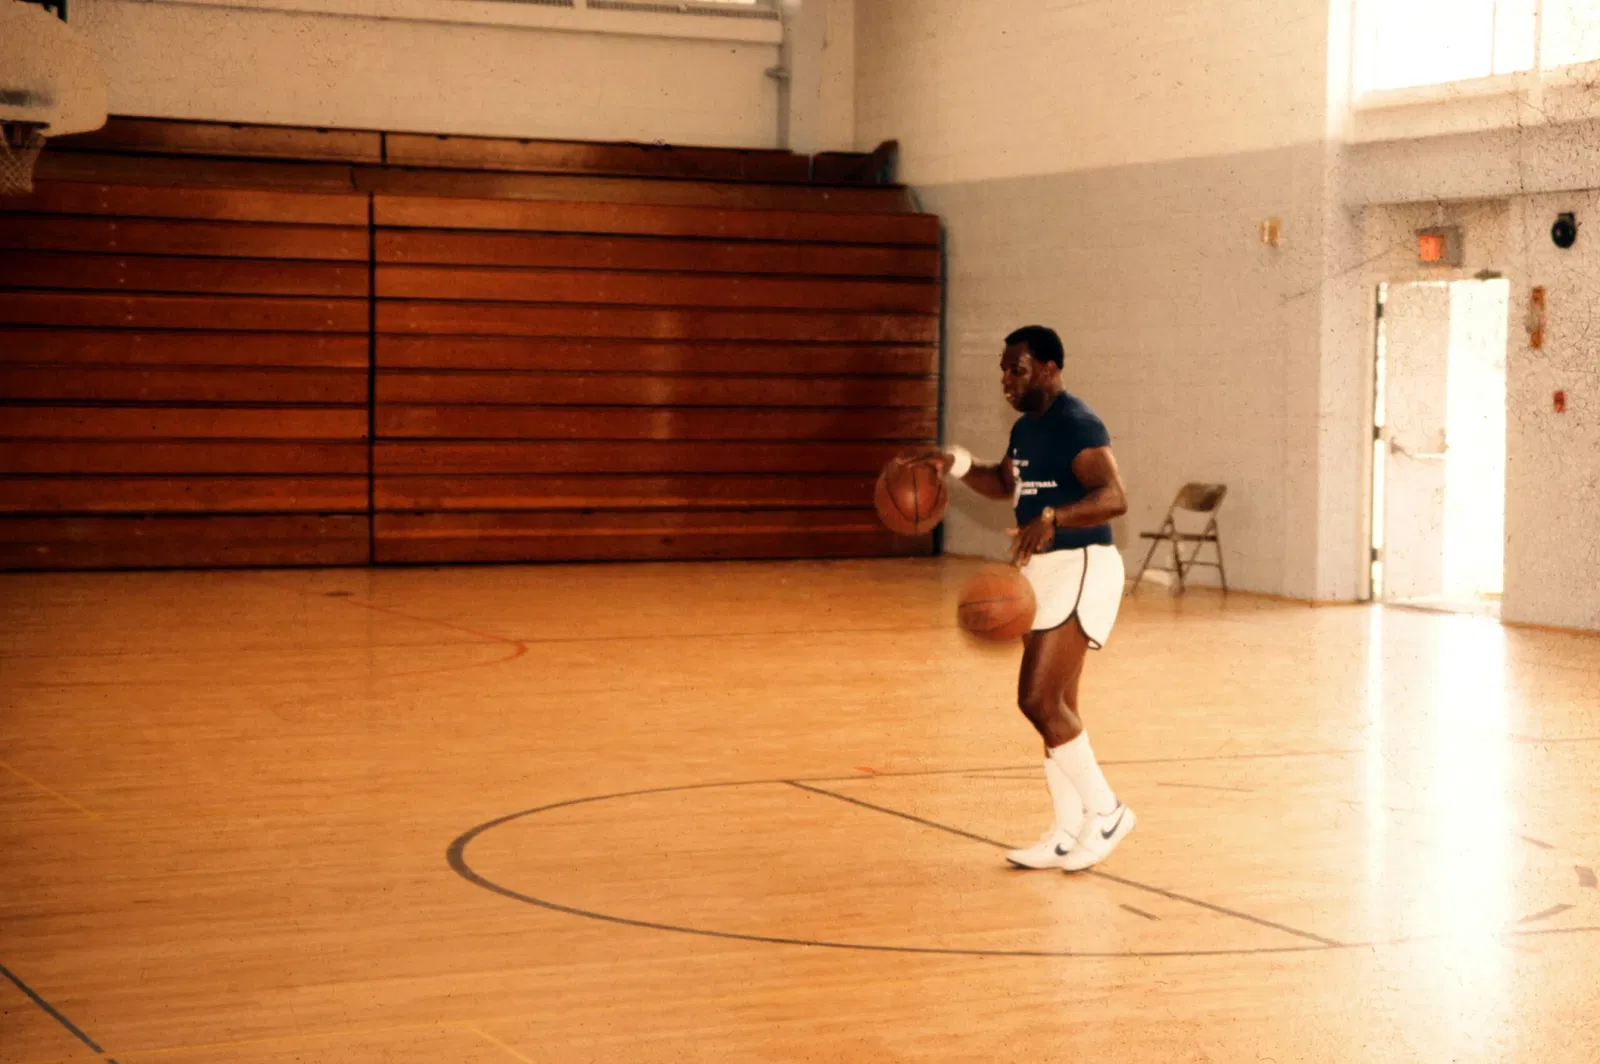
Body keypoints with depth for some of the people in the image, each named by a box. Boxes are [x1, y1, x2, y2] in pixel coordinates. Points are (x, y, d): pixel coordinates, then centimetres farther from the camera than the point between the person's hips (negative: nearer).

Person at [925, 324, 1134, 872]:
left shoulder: (1076, 424, -16)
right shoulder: (1026, 428, 14)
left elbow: (1115, 497, -27)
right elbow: (1005, 483, 31)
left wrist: (1051, 518, -40)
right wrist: (960, 465, 13)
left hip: (1080, 569, -10)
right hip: (1042, 571, 10)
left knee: (1038, 699, -14)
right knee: (1055, 705, 10)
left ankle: (1106, 810, -1)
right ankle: (1069, 833, 16)